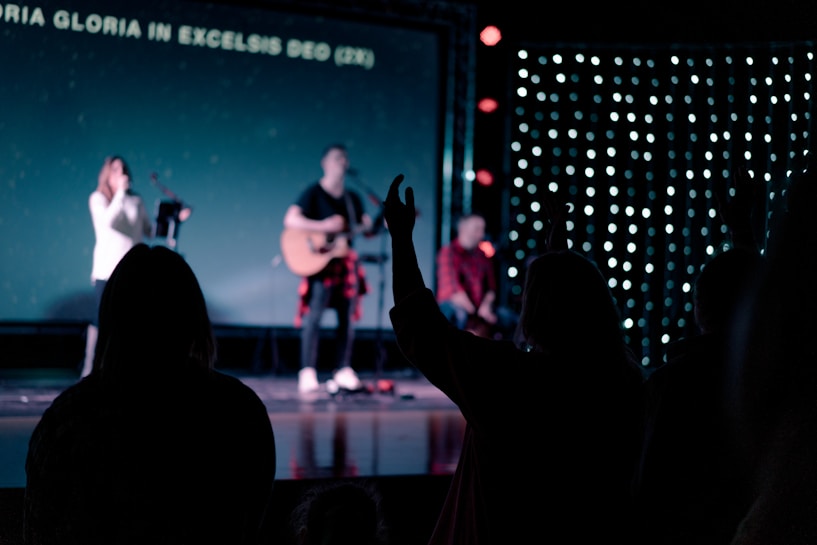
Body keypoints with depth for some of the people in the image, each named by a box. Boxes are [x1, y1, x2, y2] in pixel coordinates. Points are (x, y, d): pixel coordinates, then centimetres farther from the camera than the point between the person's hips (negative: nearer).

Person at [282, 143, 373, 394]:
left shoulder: (352, 198, 14)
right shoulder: (313, 192, -4)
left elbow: (365, 227, 13)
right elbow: (291, 220, -16)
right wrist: (323, 227, -24)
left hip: (345, 260, 6)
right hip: (319, 260, -6)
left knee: (347, 317, 5)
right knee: (314, 315, -12)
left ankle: (343, 370, 11)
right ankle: (307, 373, -10)